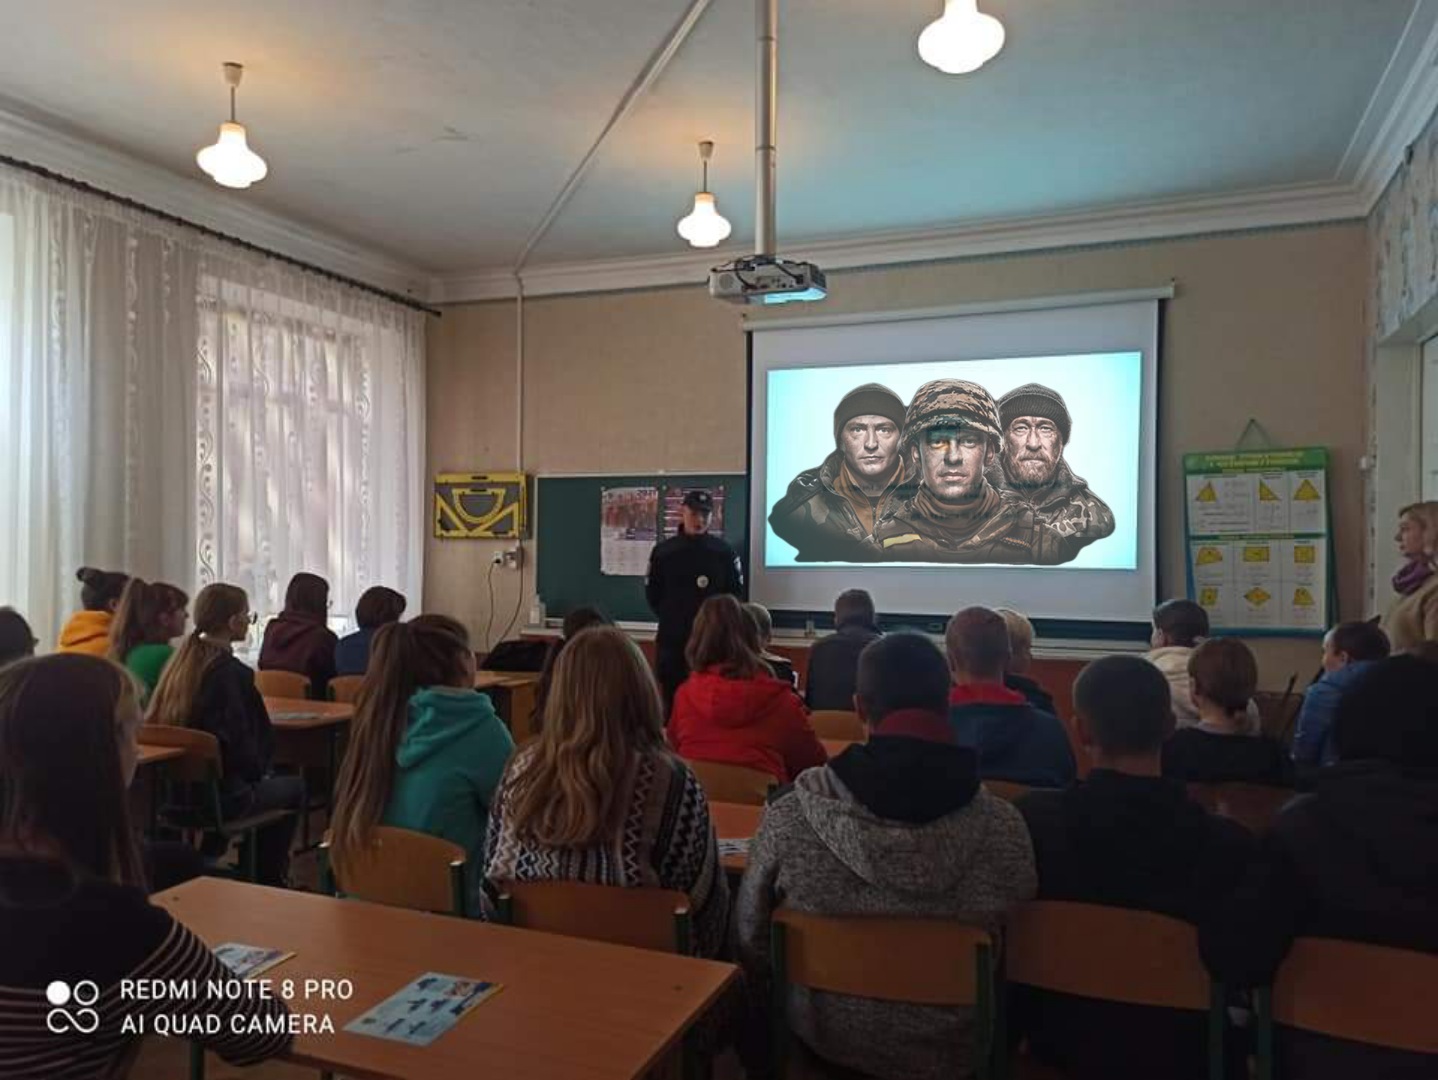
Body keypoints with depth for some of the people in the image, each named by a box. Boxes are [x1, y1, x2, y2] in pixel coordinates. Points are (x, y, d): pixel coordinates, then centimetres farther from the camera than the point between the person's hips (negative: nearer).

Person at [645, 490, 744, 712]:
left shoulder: (723, 552, -1)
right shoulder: (663, 551, 2)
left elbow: (735, 592, 4)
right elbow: (652, 594, 8)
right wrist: (672, 618, 5)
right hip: (672, 638, 1)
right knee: (672, 698, 7)